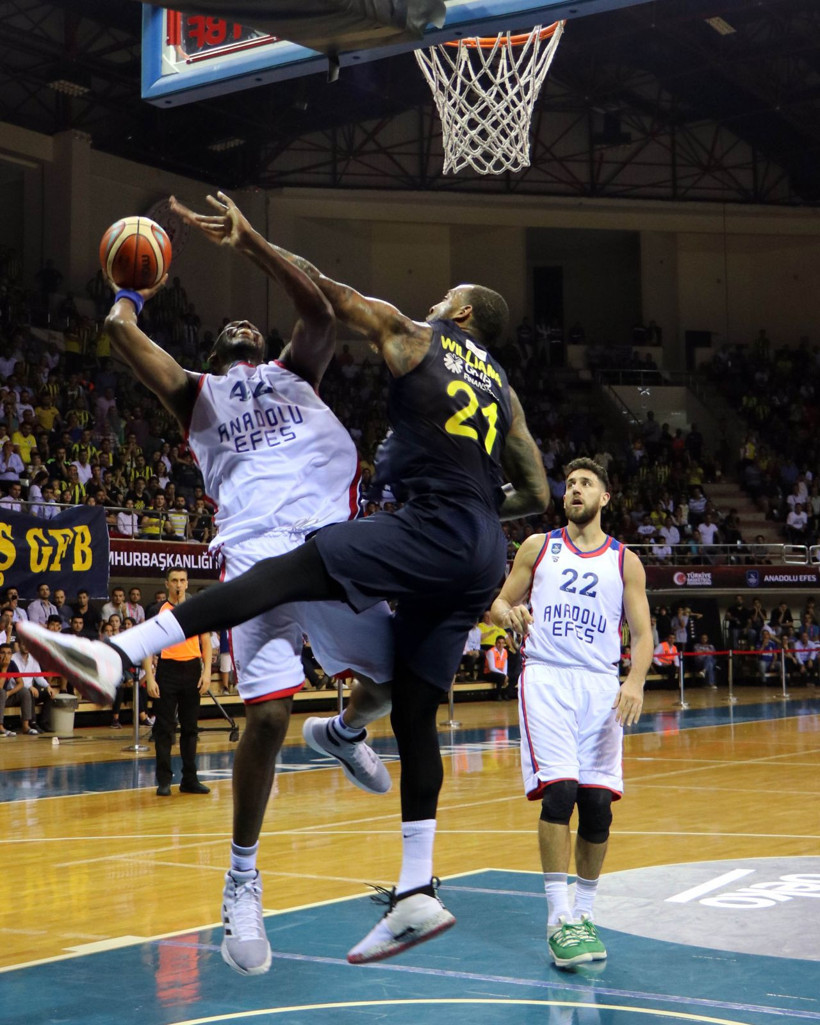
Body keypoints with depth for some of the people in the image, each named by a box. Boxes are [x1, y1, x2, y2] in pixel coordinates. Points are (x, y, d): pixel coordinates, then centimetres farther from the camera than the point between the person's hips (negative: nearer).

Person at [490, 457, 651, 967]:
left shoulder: (625, 561, 10)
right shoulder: (538, 547, 11)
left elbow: (642, 633, 6)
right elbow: (499, 603, 14)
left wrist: (635, 681, -13)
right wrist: (509, 613, -11)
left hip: (600, 685, 2)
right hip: (546, 677, -2)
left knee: (598, 801, -2)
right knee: (559, 789, -17)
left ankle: (585, 912, 15)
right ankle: (559, 919, -12)